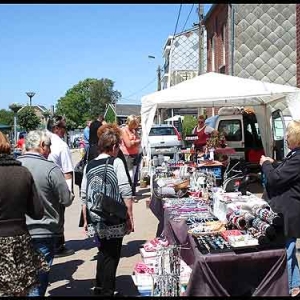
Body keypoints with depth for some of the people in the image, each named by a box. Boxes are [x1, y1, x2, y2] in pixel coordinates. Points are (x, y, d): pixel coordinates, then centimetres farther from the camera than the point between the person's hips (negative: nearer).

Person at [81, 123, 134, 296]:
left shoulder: (89, 166, 4)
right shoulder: (116, 162, -9)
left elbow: (84, 196, 6)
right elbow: (126, 193, -14)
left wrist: (86, 220, 15)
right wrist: (130, 217, -7)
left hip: (96, 220, 5)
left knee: (103, 251, 24)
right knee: (112, 255, 10)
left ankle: (100, 288, 36)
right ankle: (107, 292, 18)